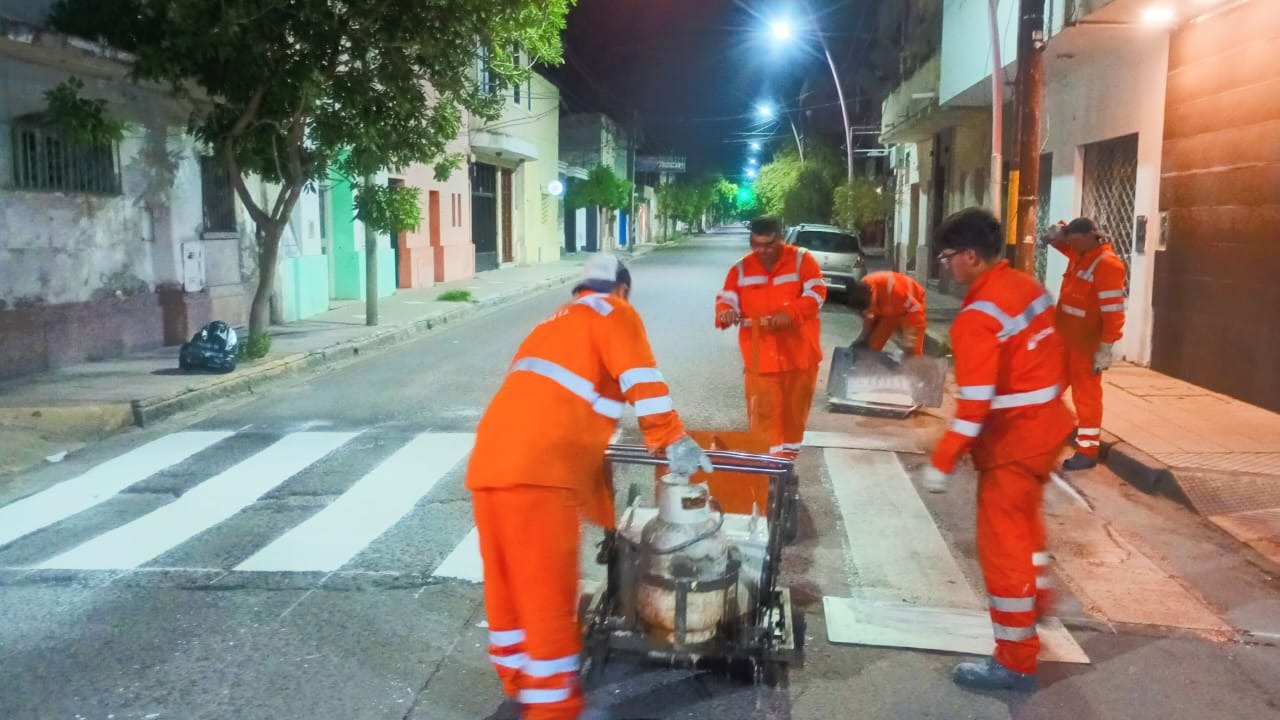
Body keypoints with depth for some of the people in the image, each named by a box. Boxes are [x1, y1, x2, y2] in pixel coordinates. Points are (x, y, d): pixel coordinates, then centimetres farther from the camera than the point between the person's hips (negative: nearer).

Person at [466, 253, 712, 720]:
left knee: (506, 584, 18)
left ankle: (520, 682, 32)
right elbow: (641, 378, -8)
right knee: (548, 596, -3)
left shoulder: (554, 323, 31)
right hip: (539, 470, -8)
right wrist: (673, 441, -6)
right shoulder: (613, 313, 8)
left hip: (490, 461, 8)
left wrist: (591, 444, 51)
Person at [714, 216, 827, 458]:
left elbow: (817, 292, -11)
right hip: (760, 355, 0)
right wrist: (725, 312, -25)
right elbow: (726, 299, 0)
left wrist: (790, 312, -27)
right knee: (764, 411, -2)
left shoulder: (801, 259, -2)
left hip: (799, 353, 0)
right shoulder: (741, 268, 3)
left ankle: (789, 455, 31)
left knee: (795, 409, 13)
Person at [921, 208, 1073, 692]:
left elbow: (976, 401, -28)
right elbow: (1052, 357, 12)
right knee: (1023, 520, 30)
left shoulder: (978, 316, -24)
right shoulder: (1027, 286, 3)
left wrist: (941, 461, -23)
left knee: (1002, 542, 1)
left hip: (1014, 439, -10)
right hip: (1047, 423, 10)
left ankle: (1015, 662, 12)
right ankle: (1036, 601, 53)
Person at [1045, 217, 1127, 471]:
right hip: (1065, 338, 9)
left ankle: (1087, 450, 6)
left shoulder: (1107, 265, -20)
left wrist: (1106, 348, -24)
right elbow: (1057, 240, 26)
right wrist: (1058, 231, 0)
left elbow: (1113, 311, -23)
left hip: (1087, 345, -9)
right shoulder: (1078, 254, 7)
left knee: (1086, 395, -1)